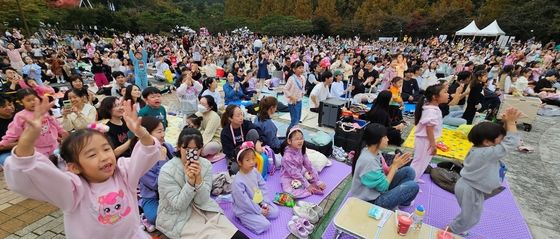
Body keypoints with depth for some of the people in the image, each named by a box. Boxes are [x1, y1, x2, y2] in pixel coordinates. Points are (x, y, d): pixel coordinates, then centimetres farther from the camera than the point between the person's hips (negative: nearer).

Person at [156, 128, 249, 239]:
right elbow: (179, 205, -16)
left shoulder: (206, 165, -8)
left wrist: (198, 178, -26)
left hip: (203, 210, 4)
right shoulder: (167, 171, -18)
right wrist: (190, 181, -30)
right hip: (177, 219, -3)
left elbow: (201, 201, -10)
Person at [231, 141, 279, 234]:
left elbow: (263, 186, 2)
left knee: (275, 212, 6)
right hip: (245, 210, -7)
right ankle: (244, 219, 3)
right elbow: (244, 202, -25)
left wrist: (265, 202, -6)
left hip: (259, 202, 7)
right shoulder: (238, 182, -32)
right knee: (265, 225, -15)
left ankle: (258, 215, 14)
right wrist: (259, 211, -16)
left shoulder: (254, 171, -9)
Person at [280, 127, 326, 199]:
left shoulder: (301, 150, -10)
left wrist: (317, 181, -9)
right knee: (291, 192, -30)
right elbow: (294, 173, -26)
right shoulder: (287, 157, -31)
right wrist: (307, 185, -21)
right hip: (289, 178, -6)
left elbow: (308, 165, -8)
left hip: (301, 172, 7)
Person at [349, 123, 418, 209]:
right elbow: (383, 187, -22)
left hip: (378, 189, 9)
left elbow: (385, 172, 4)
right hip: (371, 201, -8)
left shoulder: (376, 151, -3)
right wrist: (395, 166, -15)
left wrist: (395, 164, -12)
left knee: (409, 171, 3)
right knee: (413, 186, -12)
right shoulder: (368, 161, -31)